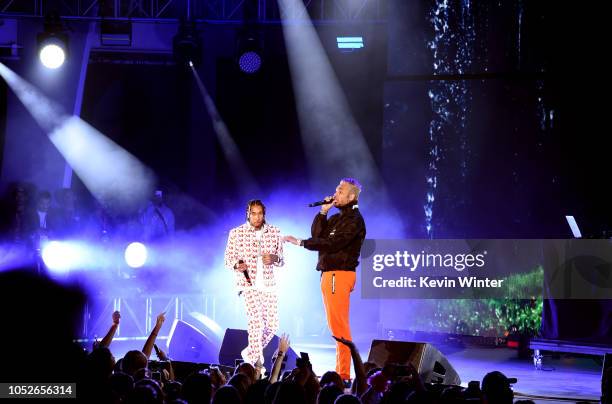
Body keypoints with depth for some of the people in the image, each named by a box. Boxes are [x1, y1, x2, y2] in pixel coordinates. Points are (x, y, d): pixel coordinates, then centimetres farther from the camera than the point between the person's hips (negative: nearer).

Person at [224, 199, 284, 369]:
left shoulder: (274, 233, 7)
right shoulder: (236, 233, -1)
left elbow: (282, 261, 13)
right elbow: (228, 258, 2)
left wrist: (274, 259, -11)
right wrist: (237, 265, -20)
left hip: (269, 284, 4)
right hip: (249, 284, -4)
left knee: (272, 324, 4)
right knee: (256, 322, -16)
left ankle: (250, 353, 28)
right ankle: (255, 365, -12)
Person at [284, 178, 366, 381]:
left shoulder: (354, 220, -10)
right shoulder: (337, 218, 19)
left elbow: (332, 243, -19)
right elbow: (316, 234, 9)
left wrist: (301, 242, -17)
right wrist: (323, 212, 1)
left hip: (339, 275, -10)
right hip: (329, 273, 10)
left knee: (339, 325, -12)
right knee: (336, 325, 12)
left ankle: (343, 373, -13)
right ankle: (341, 371, 16)